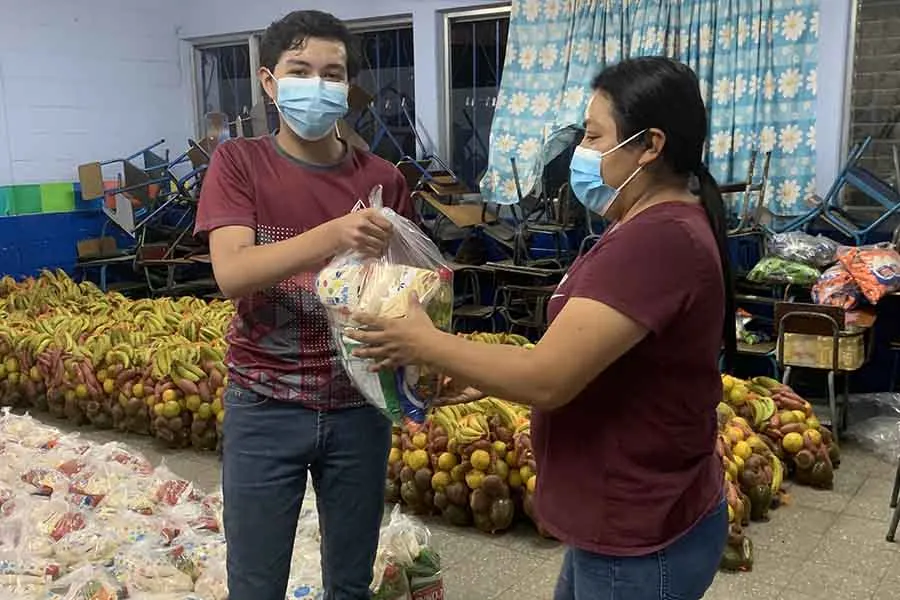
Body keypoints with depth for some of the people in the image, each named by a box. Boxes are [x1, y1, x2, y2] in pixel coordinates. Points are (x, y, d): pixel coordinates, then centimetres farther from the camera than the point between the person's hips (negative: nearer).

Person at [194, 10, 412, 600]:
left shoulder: (382, 179, 0)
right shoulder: (238, 162, -4)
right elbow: (231, 274, -18)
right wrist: (334, 234, -31)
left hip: (359, 405, 2)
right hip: (265, 407, -2)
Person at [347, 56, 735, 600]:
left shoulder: (655, 241, -26)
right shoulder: (657, 229, 10)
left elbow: (546, 379, -28)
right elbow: (582, 359, 12)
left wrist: (424, 343, -16)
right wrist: (481, 381, 7)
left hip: (639, 543, -9)